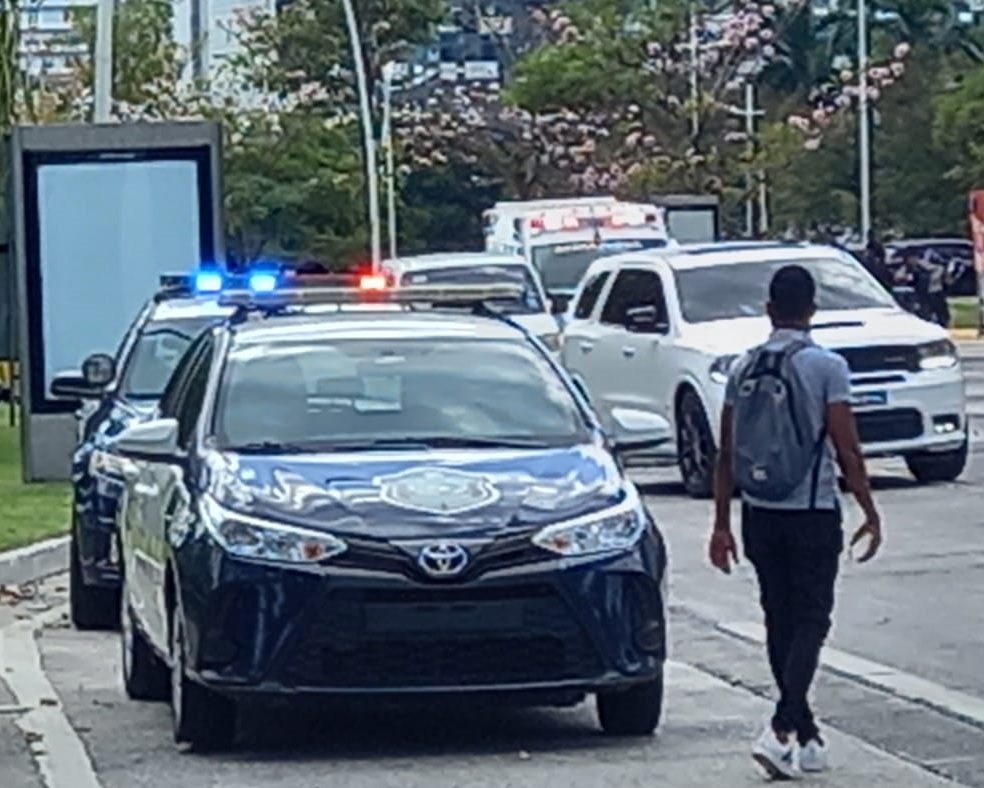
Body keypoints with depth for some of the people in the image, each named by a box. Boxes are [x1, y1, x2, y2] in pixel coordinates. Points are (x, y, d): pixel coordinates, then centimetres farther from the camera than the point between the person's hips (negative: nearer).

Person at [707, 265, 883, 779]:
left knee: (780, 622, 12)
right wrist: (870, 514, -2)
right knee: (811, 621, 0)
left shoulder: (744, 370, 4)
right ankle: (782, 731, -16)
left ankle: (807, 737, 18)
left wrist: (722, 524, 13)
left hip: (759, 515, 5)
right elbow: (847, 451, -11)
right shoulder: (826, 368, -10)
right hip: (812, 514, -4)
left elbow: (726, 455, 7)